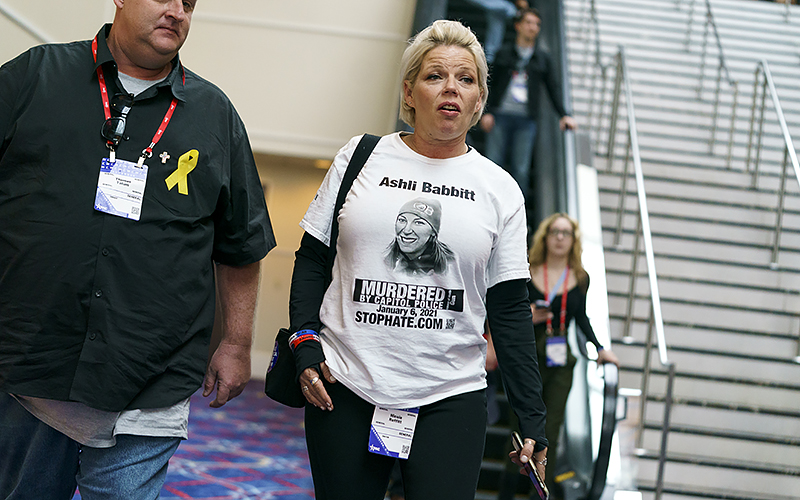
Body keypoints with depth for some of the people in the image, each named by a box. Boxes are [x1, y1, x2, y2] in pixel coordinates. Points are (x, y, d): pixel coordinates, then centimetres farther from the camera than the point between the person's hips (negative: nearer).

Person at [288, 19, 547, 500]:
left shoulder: (500, 190, 5)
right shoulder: (361, 158, 5)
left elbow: (511, 311, 5)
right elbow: (312, 260, 9)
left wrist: (533, 416, 2)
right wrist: (305, 342, -5)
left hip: (451, 399, 0)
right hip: (344, 388, 0)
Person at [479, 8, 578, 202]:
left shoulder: (543, 58, 15)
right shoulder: (504, 53, 13)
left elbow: (553, 88, 13)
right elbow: (491, 83, 10)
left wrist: (563, 115, 0)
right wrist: (487, 112, -2)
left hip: (526, 120, 1)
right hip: (500, 115, -1)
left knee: (521, 170, -6)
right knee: (493, 164, -7)